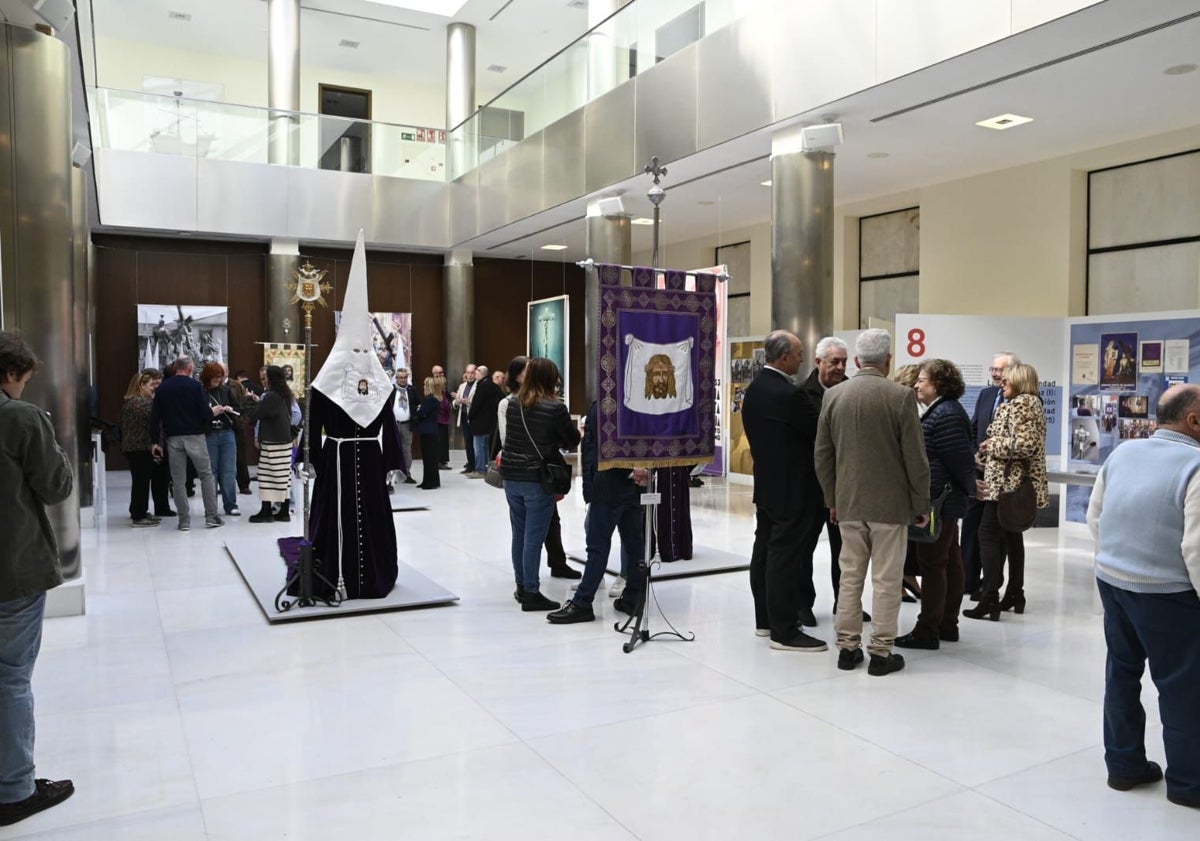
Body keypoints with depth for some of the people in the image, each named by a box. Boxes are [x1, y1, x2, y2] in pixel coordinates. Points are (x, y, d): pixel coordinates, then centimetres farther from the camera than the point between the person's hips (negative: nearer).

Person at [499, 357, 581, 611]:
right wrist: (557, 441, 18)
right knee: (533, 538, 0)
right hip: (538, 480, -6)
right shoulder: (555, 408, -13)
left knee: (519, 534, 15)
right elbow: (573, 441, -4)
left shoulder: (512, 404, 3)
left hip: (511, 477, 6)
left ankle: (521, 586, 27)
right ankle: (531, 593, 6)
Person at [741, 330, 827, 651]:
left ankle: (765, 619, 23)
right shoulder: (791, 394, -20)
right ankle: (784, 631, 2)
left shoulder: (754, 388, 7)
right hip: (792, 489, -9)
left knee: (764, 551, 13)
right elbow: (819, 433, -12)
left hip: (765, 484, 9)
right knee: (785, 556, -4)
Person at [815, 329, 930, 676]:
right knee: (886, 580, 5)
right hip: (890, 503, -4)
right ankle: (881, 652, 12)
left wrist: (832, 499, 15)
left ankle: (848, 647, 19)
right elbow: (915, 458, -8)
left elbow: (822, 455, 5)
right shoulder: (901, 396, -10)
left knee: (850, 576, 12)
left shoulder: (834, 395, 1)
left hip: (848, 503, 4)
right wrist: (921, 505, 1)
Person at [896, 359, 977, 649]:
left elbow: (959, 459, -18)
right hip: (946, 501, 11)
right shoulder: (943, 410, 14)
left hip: (938, 502, -11)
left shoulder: (945, 415, -18)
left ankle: (927, 630, 4)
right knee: (949, 562, 15)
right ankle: (947, 624, 25)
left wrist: (968, 488, -4)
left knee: (932, 564, -4)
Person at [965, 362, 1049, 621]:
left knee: (989, 534, -9)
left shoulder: (1020, 404, -14)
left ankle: (990, 601, -11)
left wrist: (992, 446, -11)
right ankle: (1015, 594, 23)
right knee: (1012, 535, 16)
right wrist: (989, 451, 14)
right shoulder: (1033, 402, 18)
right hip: (1020, 482, 11)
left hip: (1006, 481, -11)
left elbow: (1024, 444, -25)